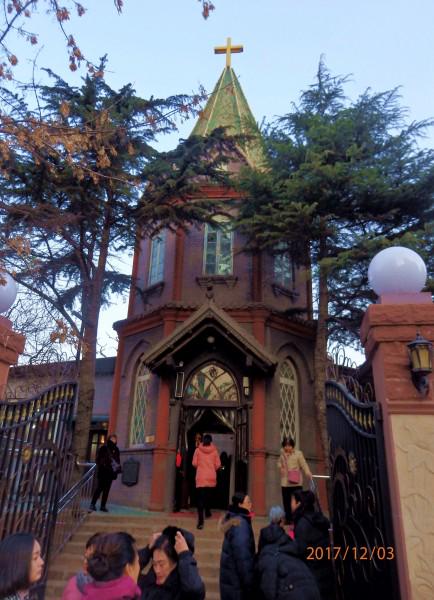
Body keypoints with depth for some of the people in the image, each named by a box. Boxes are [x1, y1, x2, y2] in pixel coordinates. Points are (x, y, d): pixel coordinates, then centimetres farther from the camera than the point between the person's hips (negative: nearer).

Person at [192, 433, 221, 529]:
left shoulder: (198, 450, -1)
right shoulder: (214, 451, 0)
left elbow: (194, 464, 0)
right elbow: (218, 465, 0)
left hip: (200, 478, -1)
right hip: (211, 477, 2)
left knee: (200, 498, -5)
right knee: (208, 495, 24)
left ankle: (200, 521, -14)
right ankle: (207, 512, 37)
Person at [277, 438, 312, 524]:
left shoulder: (298, 453, -5)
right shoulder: (282, 453, 8)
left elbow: (304, 465, -10)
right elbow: (279, 462, 24)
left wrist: (308, 474, -26)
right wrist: (280, 466, 1)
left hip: (296, 482, -4)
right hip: (285, 482, 4)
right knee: (286, 501, 7)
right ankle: (288, 519, 19)